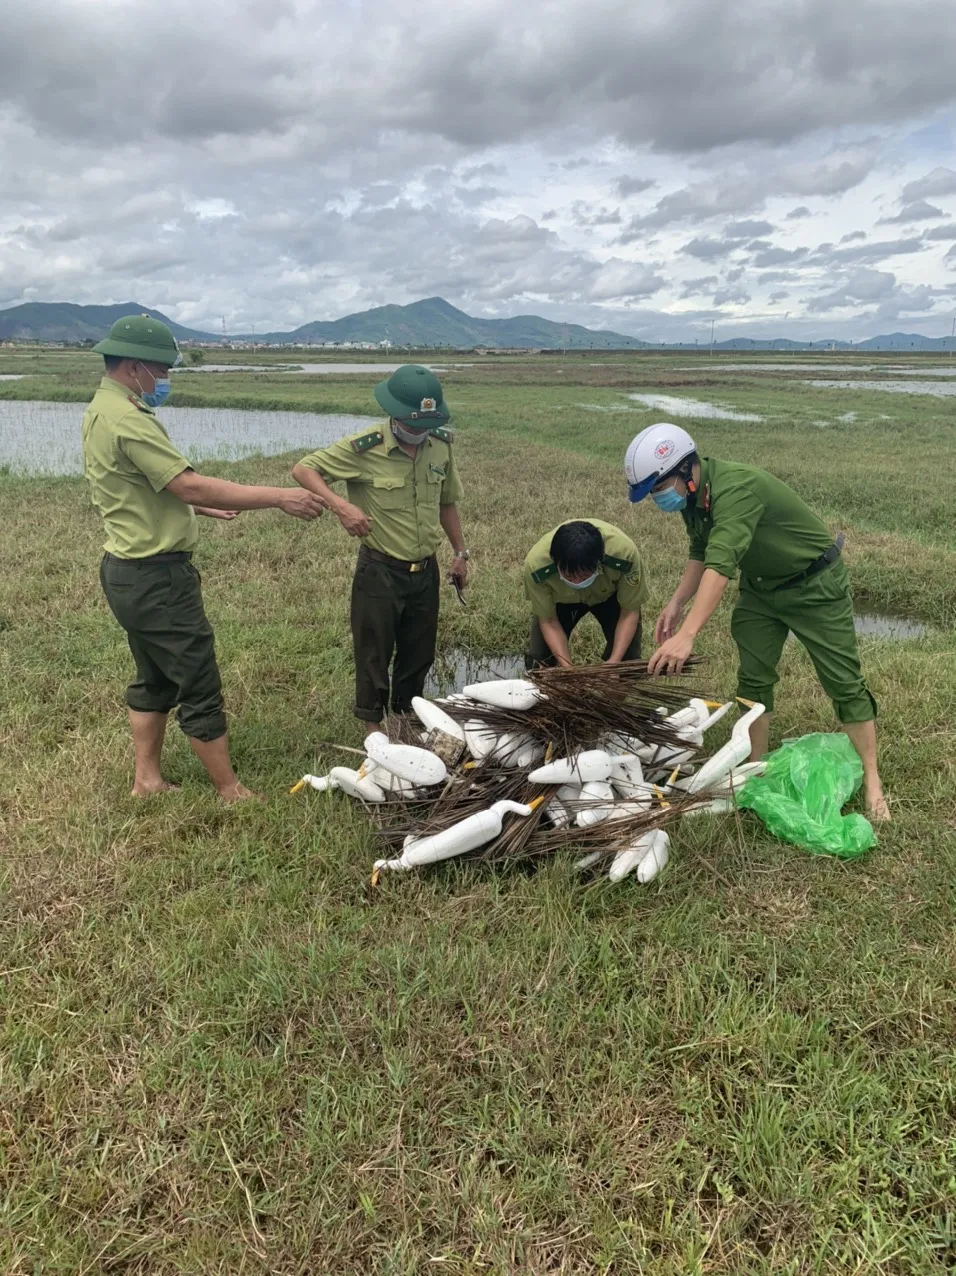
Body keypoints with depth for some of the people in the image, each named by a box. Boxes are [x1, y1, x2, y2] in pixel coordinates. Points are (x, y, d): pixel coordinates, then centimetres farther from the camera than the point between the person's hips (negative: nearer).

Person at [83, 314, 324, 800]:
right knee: (199, 687, -1)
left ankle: (146, 780, 29)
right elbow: (191, 486, -26)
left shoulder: (101, 411, 12)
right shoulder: (128, 420, -21)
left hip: (128, 572, 11)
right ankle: (232, 792, 9)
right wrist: (278, 497, -24)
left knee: (154, 679, 19)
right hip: (155, 578, -11)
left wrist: (200, 505, 18)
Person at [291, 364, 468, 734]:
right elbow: (303, 470, -11)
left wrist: (460, 553, 14)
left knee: (419, 652, 17)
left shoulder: (440, 444, -1)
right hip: (380, 571, -5)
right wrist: (340, 505, -27)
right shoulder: (363, 448, -17)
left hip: (426, 570, 5)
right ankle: (373, 725, 29)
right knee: (374, 652, 10)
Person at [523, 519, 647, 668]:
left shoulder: (624, 553, -40)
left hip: (611, 594, 0)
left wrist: (615, 661, -32)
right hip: (561, 598, 0)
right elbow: (548, 620, -23)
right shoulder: (536, 564, -39)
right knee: (538, 661, -9)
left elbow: (630, 611, -24)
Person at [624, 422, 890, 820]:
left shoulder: (735, 488, -35)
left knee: (844, 683, 0)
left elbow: (720, 564, -46)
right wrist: (676, 603, -4)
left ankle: (871, 781, 11)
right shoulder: (692, 495, -6)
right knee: (753, 679, 6)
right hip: (760, 588, 8)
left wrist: (686, 635, -52)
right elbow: (700, 553, 9)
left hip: (814, 585, -8)